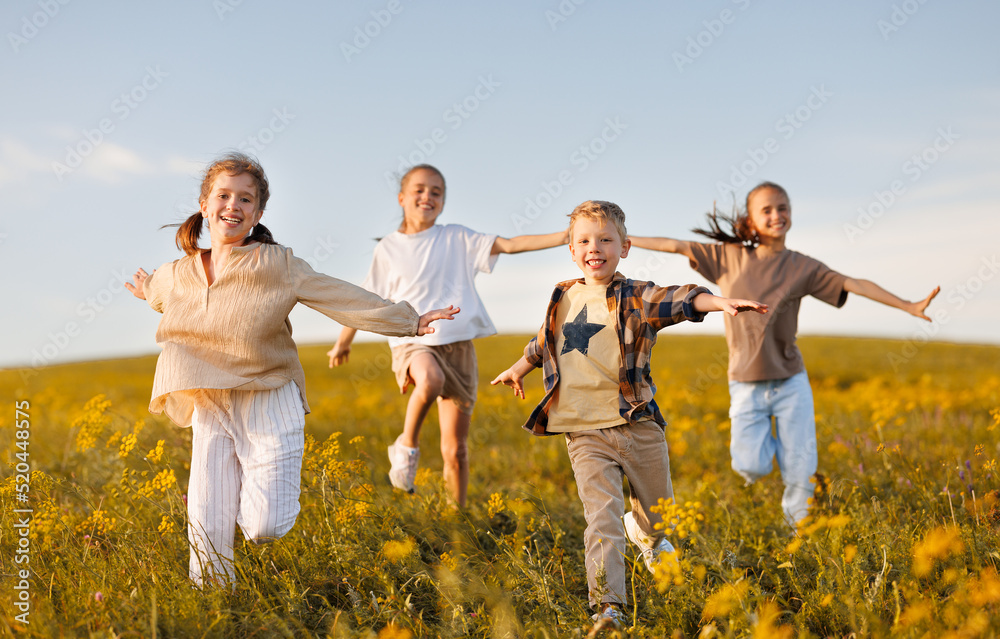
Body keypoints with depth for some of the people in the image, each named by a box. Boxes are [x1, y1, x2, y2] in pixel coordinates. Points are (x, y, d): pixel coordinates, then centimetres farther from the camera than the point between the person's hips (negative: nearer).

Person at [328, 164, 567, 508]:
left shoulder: (457, 238, 6)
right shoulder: (388, 248, 6)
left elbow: (511, 244, -3)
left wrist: (566, 235, -14)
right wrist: (343, 342, 26)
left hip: (457, 345, 2)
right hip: (412, 343, -1)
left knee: (455, 449, 2)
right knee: (430, 380, -39)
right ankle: (407, 446, -14)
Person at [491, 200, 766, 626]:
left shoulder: (635, 298, -3)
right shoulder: (563, 298, 10)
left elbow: (678, 300, -23)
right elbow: (546, 340, 30)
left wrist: (721, 302, -41)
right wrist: (519, 369, 44)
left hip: (637, 426, -1)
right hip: (585, 434, 1)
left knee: (658, 511, 18)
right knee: (602, 520, -12)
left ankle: (645, 534, 54)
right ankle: (607, 608, -6)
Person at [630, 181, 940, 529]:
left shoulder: (803, 267, -1)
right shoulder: (728, 256, 0)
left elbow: (855, 284, -4)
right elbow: (675, 246, 2)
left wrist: (910, 306, -12)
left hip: (791, 383, 0)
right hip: (746, 385, 0)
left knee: (800, 474, 1)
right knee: (752, 467, -8)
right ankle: (764, 441, 27)